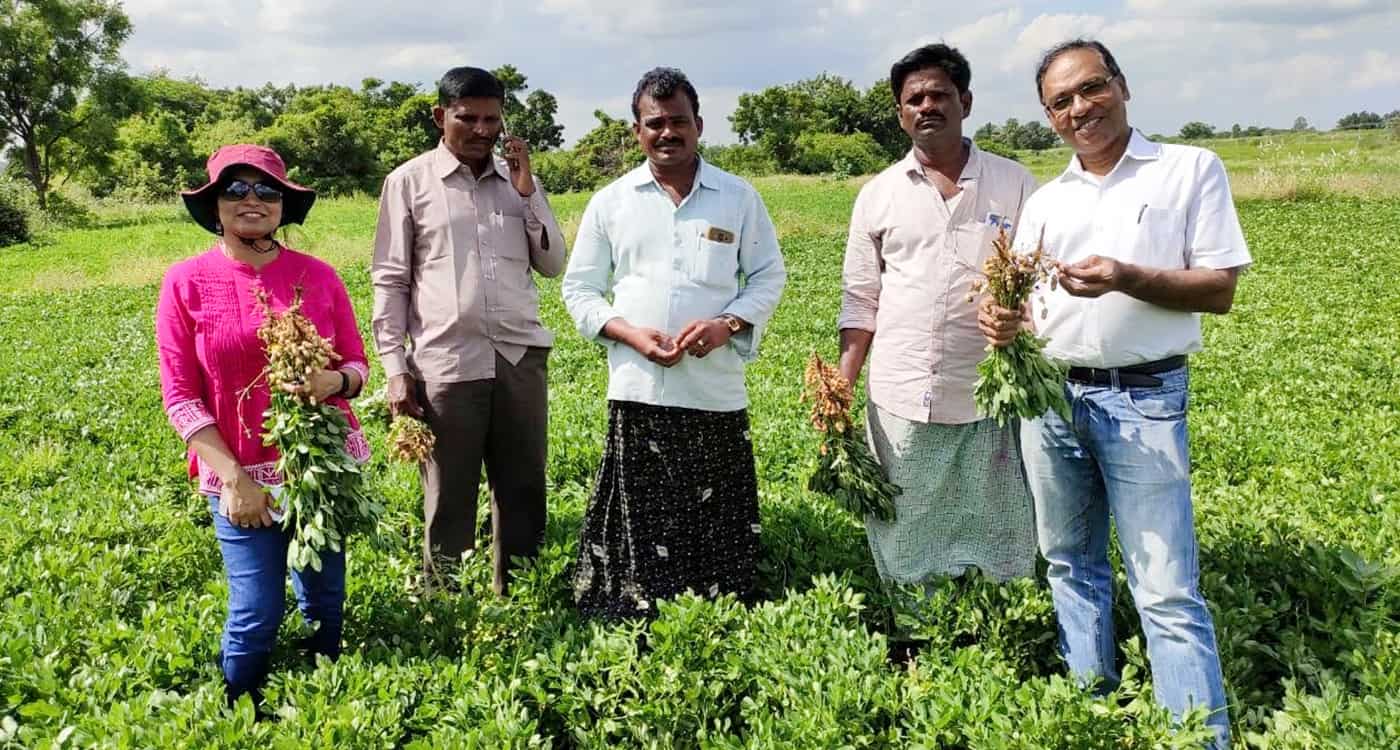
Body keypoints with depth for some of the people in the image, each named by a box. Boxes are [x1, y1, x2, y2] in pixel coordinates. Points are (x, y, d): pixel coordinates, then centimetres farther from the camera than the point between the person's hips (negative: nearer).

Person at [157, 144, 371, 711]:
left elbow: (358, 365, 6)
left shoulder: (318, 275, 0)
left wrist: (334, 381, -18)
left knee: (325, 602, 11)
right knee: (256, 615, 0)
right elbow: (180, 396, -5)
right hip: (243, 476, -2)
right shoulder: (187, 282, -5)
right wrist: (233, 478, -11)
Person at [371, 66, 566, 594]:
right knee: (448, 502, 6)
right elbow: (389, 280, 3)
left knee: (524, 493, 9)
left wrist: (527, 193, 0)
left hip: (521, 357, 3)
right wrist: (395, 370, -3)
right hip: (447, 363, -3)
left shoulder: (519, 179, 12)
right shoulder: (409, 182, 3)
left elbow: (553, 265, 11)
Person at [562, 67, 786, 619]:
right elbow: (579, 289, 10)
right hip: (639, 390, 0)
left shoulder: (739, 198, 7)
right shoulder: (610, 203, 8)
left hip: (718, 391, 0)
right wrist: (630, 334, -8)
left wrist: (728, 324, -9)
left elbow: (769, 276, 10)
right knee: (637, 524, 2)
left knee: (718, 528, 5)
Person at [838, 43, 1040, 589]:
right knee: (905, 544, 11)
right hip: (900, 401, 1)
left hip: (990, 399, -1)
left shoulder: (1015, 185, 3)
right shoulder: (877, 195, 6)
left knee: (997, 543, 7)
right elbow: (860, 301, 9)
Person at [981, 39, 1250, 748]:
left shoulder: (1191, 169, 0)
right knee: (1071, 566, 14)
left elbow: (1219, 290, -5)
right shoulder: (1045, 201, 12)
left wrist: (1127, 278, -21)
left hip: (1143, 400, -5)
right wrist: (1005, 320, -11)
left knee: (1168, 592, -7)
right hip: (1048, 396, 5)